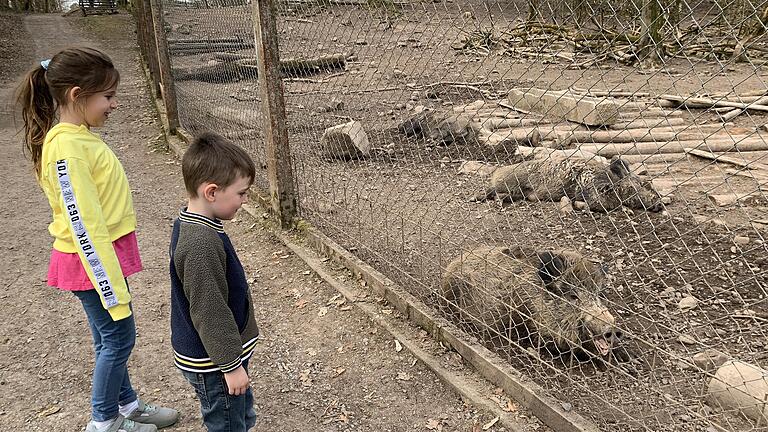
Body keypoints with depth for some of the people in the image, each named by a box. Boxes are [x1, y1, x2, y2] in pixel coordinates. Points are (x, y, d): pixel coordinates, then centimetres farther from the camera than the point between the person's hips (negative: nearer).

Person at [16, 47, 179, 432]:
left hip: (103, 251, 9)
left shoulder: (79, 136, 5)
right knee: (118, 337, 7)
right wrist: (114, 291, -21)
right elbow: (84, 228, -25)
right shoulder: (67, 148, -24)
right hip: (93, 259, -9)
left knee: (112, 336, 20)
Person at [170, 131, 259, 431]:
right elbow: (209, 312, -27)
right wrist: (231, 364, -17)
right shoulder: (202, 244, -32)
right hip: (213, 363, -9)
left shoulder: (190, 224, 1)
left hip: (214, 352, 10)